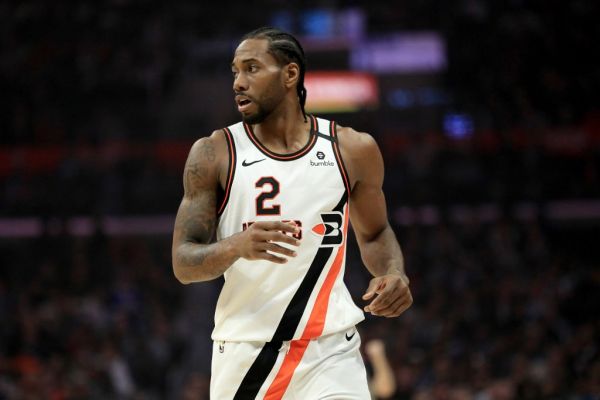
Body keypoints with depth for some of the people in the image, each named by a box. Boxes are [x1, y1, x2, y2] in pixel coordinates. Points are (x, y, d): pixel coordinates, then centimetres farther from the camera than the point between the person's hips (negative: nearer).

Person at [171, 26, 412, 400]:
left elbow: (374, 234, 19)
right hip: (246, 351, 0)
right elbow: (184, 263, -5)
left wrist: (393, 273, -4)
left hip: (330, 351, 0)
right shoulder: (214, 154, -1)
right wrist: (237, 246, -26)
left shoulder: (353, 149, 3)